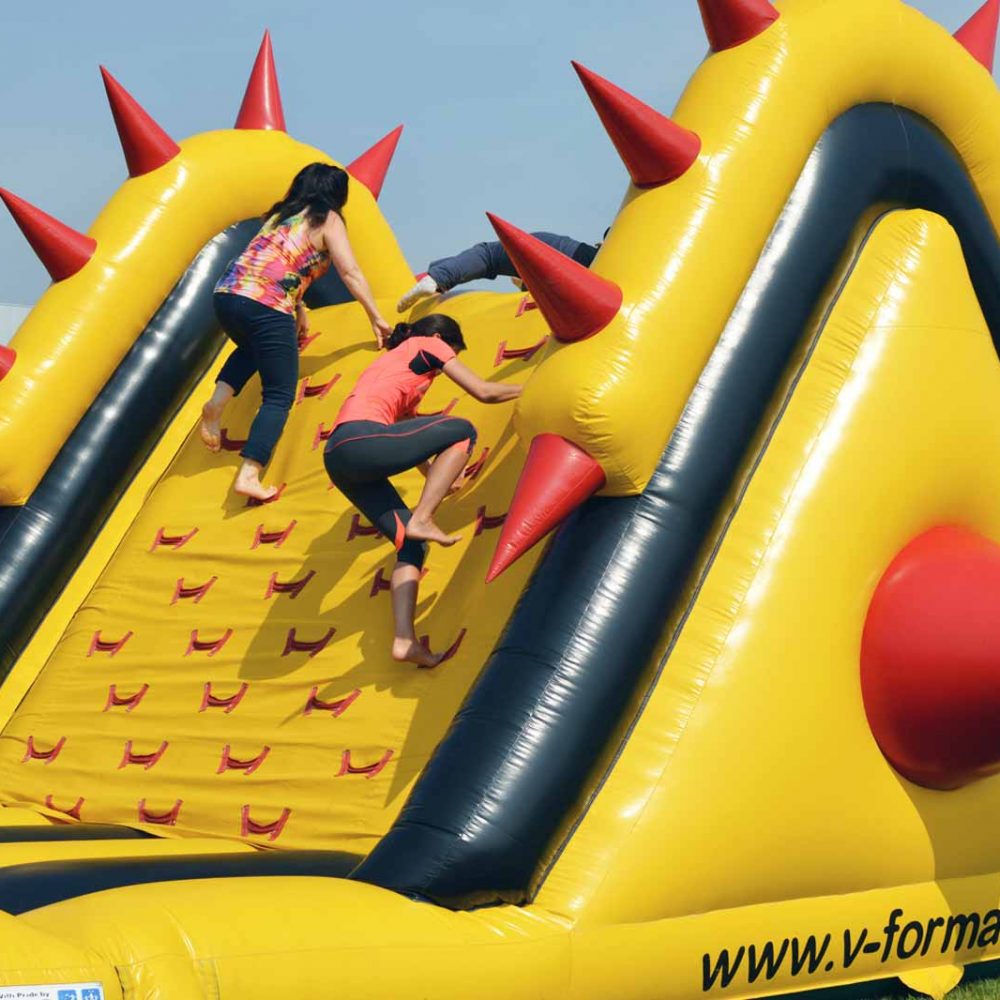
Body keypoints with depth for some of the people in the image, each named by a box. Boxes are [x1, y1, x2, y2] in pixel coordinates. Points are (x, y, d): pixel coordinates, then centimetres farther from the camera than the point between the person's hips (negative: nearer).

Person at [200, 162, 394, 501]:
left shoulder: (281, 215, 26)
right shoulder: (327, 220, 8)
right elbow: (350, 273, 3)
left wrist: (298, 307, 35)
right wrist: (376, 319, 9)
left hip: (226, 294, 7)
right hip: (266, 308, -7)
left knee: (253, 348, 38)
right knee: (279, 396, 2)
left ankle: (217, 403, 14)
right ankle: (249, 475, -12)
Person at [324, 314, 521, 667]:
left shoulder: (394, 361, 37)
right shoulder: (428, 345, 14)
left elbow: (406, 432, 47)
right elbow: (484, 392, 12)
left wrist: (436, 475, 56)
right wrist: (525, 389, 29)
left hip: (339, 458, 8)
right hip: (361, 440, -8)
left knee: (412, 543, 9)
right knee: (463, 431, 2)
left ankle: (404, 639, -5)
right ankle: (422, 519, -10)